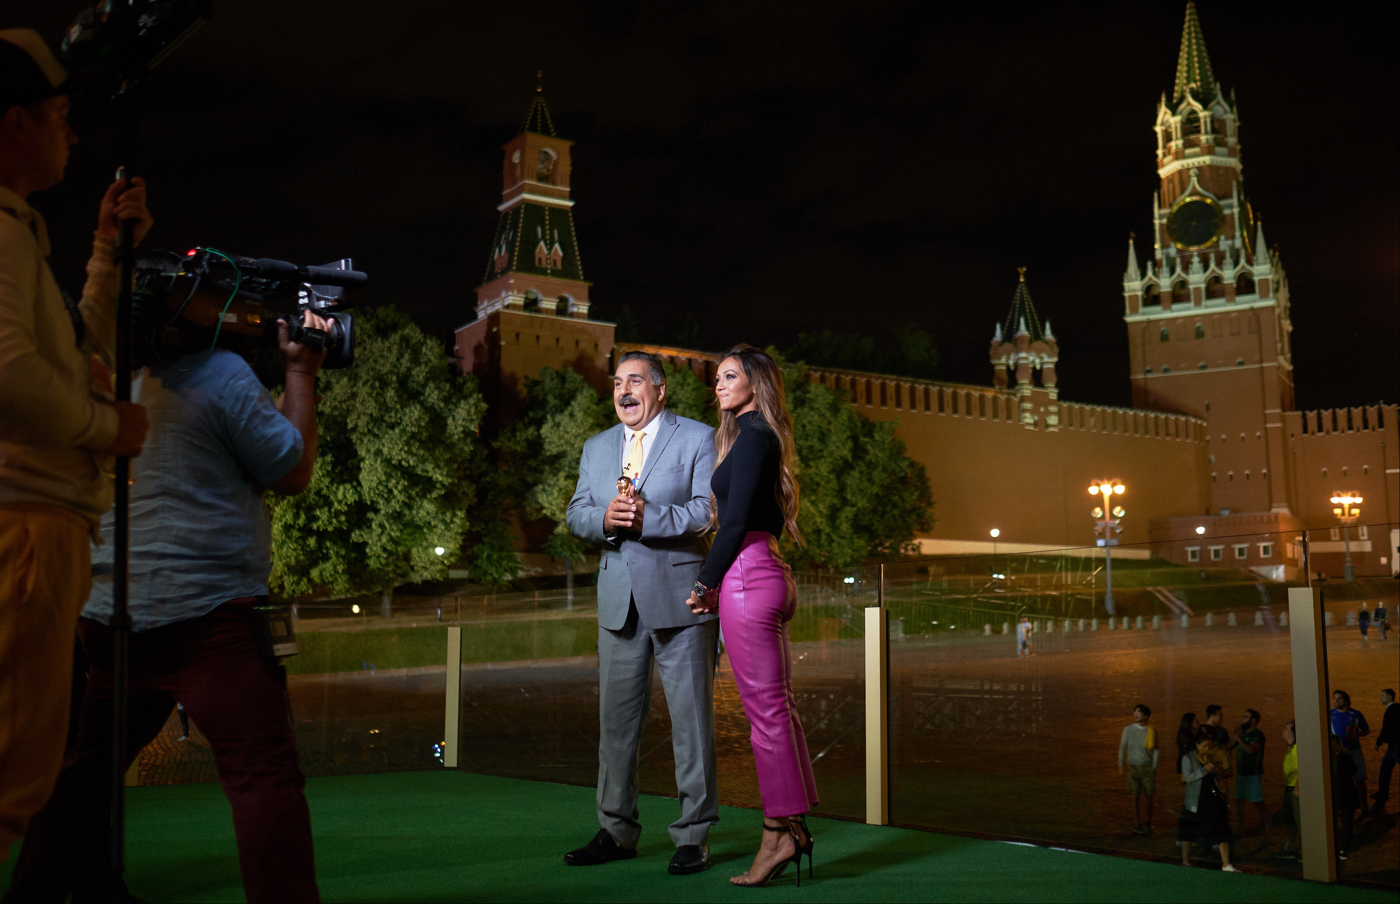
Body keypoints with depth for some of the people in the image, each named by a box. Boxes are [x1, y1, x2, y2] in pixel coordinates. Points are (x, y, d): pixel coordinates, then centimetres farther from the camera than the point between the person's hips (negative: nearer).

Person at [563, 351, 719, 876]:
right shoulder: (596, 448, 17)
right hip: (619, 598, 5)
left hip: (679, 595, -5)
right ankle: (617, 832, 21)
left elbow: (709, 510, -10)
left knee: (691, 718, 0)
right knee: (615, 719, 9)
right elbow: (575, 516, 10)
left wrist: (648, 517, -21)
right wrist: (604, 517, -12)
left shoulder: (697, 439, 0)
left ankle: (693, 836, 10)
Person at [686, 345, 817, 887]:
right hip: (769, 574, 10)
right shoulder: (763, 437, 20)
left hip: (747, 576, -10)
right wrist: (718, 582, 19)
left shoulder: (752, 437, -9)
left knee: (765, 708, -7)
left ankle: (779, 832, -2)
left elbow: (736, 521, -15)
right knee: (778, 705, 10)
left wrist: (704, 584, -9)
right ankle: (794, 824, 15)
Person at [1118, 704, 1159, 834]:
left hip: (1148, 766, 1)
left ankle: (1148, 822, 22)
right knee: (1136, 796, -3)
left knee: (1149, 796, 5)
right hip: (1133, 766, 0)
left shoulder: (1152, 731, 1)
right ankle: (1137, 824, 7)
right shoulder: (1128, 729, 0)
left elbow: (1155, 750, 7)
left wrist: (1154, 767, 2)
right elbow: (1122, 747, 7)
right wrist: (1120, 765, 5)